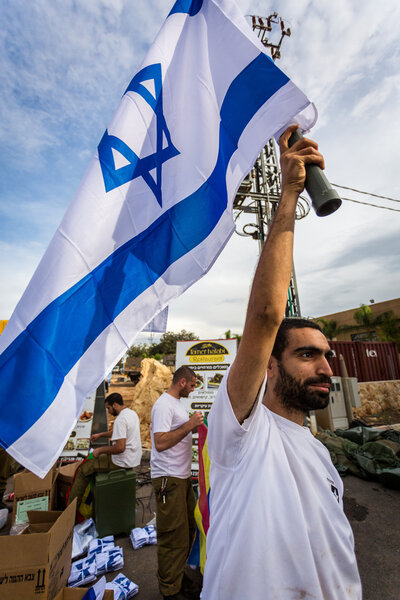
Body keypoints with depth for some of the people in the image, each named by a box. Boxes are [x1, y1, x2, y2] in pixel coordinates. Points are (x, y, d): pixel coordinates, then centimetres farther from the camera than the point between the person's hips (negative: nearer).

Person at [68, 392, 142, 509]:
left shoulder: (120, 419, -24)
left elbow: (120, 447, -28)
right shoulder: (132, 413, 6)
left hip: (123, 462, -9)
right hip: (134, 458, 9)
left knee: (83, 469, 4)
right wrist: (100, 434, 22)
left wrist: (100, 450, -14)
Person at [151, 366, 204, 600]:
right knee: (174, 535, 4)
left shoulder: (178, 403, 12)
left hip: (183, 476, 10)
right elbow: (160, 443, -27)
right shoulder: (164, 404, -20)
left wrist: (194, 424, 9)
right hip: (169, 478, -10)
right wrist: (189, 425, -27)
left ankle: (178, 573, 40)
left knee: (189, 527, 21)